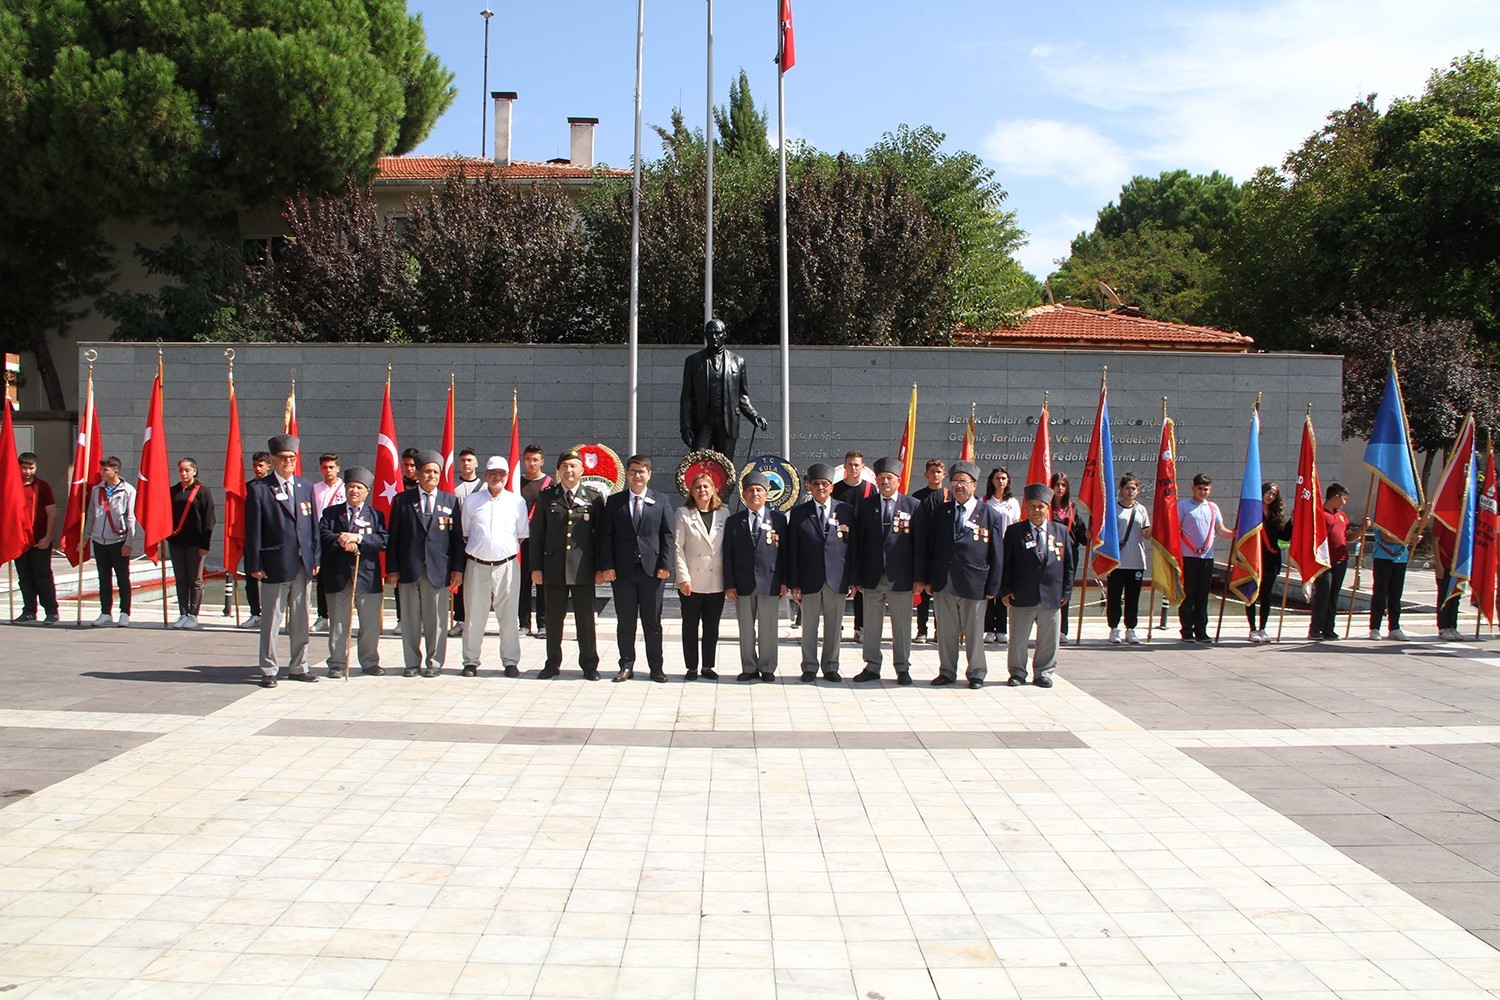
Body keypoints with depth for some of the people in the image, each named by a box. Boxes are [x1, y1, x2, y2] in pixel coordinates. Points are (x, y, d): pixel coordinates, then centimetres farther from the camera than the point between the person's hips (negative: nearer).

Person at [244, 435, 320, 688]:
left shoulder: (305, 487, 11)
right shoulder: (259, 489, -4)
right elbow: (253, 531, -4)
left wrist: (316, 558, 7)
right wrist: (255, 565, -8)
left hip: (303, 565, 5)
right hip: (275, 565, -4)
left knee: (301, 620, 11)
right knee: (271, 620, 2)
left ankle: (298, 667, 21)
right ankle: (268, 670, 11)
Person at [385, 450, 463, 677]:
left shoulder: (450, 501, 9)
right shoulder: (402, 500, 7)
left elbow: (457, 538, 8)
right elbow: (393, 537, 6)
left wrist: (457, 569, 0)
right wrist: (392, 569, -1)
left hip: (438, 571, 0)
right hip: (408, 570, 0)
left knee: (436, 620, 2)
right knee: (410, 620, 5)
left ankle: (434, 662, 12)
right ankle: (412, 663, 15)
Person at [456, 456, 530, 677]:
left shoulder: (517, 501, 5)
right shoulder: (471, 501, 7)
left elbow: (523, 535, 12)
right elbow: (464, 535, 12)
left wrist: (509, 550, 2)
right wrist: (459, 567, 8)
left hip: (506, 566, -1)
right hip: (476, 565, 1)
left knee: (508, 616, 2)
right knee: (474, 616, 5)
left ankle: (510, 661, 10)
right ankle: (471, 661, 13)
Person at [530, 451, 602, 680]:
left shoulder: (593, 499, 5)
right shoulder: (546, 497, 7)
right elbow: (536, 534, 6)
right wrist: (536, 567, 1)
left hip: (583, 569, -1)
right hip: (553, 568, 1)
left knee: (586, 619, 3)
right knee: (553, 619, 8)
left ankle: (589, 665, 13)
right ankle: (552, 664, 18)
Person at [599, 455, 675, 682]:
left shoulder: (660, 501, 6)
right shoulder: (614, 501, 7)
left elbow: (667, 535, 4)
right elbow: (605, 536, 4)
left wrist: (665, 565, -6)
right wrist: (606, 566, -6)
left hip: (652, 569, -1)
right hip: (622, 570, 1)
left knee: (652, 621, 4)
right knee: (625, 621, 5)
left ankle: (656, 667, 11)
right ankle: (626, 665, 14)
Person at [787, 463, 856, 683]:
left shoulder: (846, 511, 5)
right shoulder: (799, 513, 3)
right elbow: (792, 550, 2)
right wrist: (794, 583, -4)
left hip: (837, 580, 1)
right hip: (809, 580, 0)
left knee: (834, 626, 7)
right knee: (809, 626, 5)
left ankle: (831, 667, 17)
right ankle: (809, 667, 15)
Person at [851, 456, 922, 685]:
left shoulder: (913, 506, 2)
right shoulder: (865, 505, 6)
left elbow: (919, 543, 1)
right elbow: (858, 543, 5)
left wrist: (918, 577, -4)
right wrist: (856, 577, 0)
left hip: (900, 578, -1)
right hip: (872, 577, 2)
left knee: (902, 626, 5)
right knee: (871, 625, 7)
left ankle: (902, 668, 15)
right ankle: (872, 667, 17)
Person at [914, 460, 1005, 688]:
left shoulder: (991, 515, 0)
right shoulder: (938, 511, 8)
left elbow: (997, 554, -1)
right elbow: (924, 545, 8)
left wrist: (993, 587, -5)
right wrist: (924, 578, 3)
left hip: (973, 585, -3)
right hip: (942, 584, 3)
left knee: (974, 633, 7)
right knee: (946, 632, 10)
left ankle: (976, 673, 20)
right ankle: (947, 672, 22)